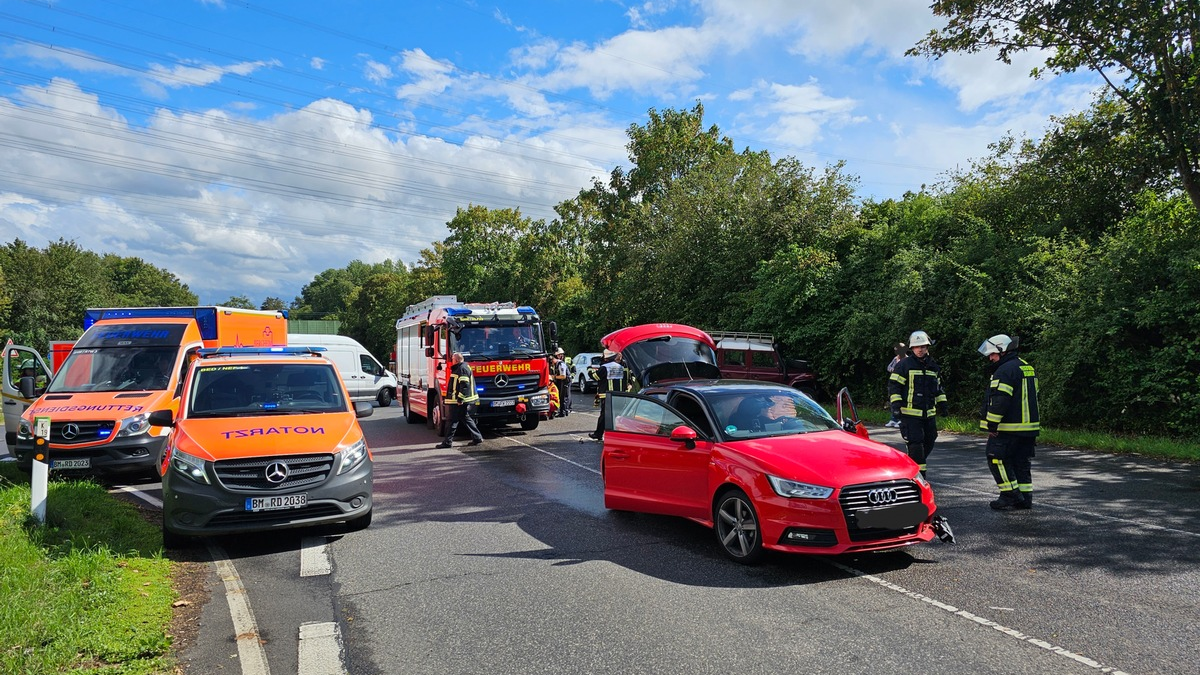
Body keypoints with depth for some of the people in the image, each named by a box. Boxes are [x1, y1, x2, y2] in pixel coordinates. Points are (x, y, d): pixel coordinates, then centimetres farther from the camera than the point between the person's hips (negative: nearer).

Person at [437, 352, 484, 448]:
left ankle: (447, 441, 0)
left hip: (460, 401, -11)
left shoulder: (462, 369, -15)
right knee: (466, 419, 14)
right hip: (460, 400, 11)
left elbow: (464, 385, -24)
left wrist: (460, 399, -24)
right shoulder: (463, 367, 18)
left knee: (453, 421, -5)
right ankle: (477, 438, 15)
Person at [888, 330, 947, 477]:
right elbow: (894, 385, -7)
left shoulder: (933, 366, 15)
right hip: (910, 413, -7)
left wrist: (941, 403, 18)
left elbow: (938, 387, 27)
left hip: (929, 413, 7)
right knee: (916, 444, -10)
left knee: (929, 443, 13)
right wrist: (896, 403, -17)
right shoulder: (904, 365, -5)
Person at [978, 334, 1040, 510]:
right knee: (1022, 462, 13)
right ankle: (1025, 498, 16)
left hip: (1008, 428, -9)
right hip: (1029, 426, 9)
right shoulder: (1028, 368, 17)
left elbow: (999, 401, -22)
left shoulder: (1005, 370, -16)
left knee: (997, 460, -2)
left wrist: (992, 426, -17)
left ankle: (1011, 495, -3)